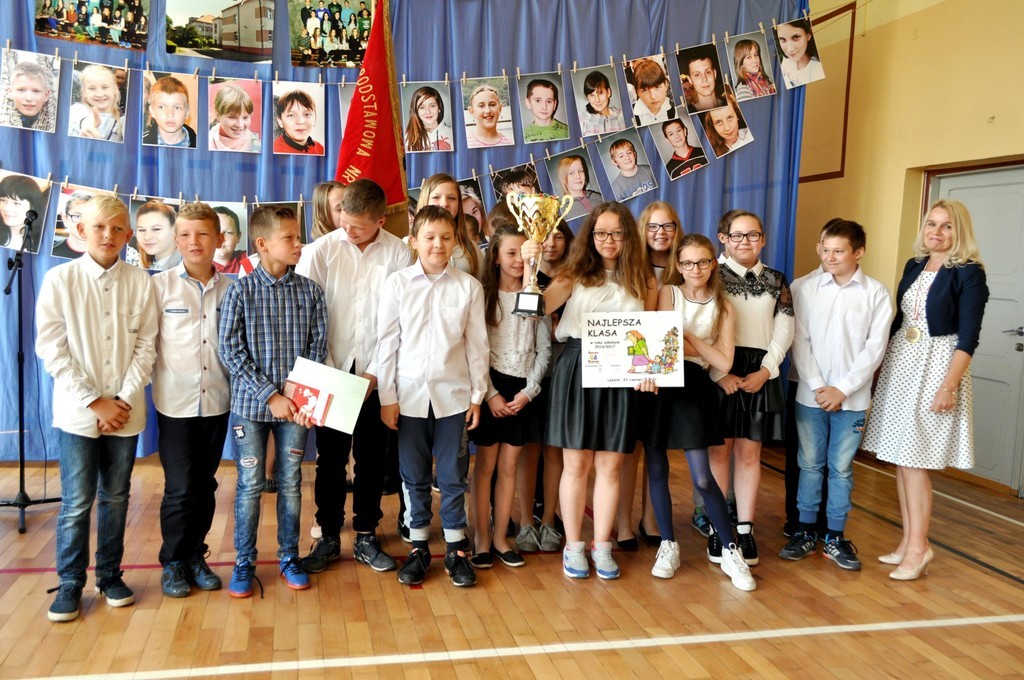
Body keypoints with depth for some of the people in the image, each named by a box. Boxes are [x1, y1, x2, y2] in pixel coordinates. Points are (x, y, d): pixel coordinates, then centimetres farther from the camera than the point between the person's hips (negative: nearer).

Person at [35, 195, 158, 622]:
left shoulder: (140, 283, 1)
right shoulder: (60, 279, -3)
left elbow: (145, 346, 1)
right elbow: (51, 349, -6)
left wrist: (124, 399, -9)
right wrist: (94, 402, -10)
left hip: (125, 411, 2)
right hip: (77, 411, -2)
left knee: (116, 498, 11)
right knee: (77, 502, 2)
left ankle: (110, 575, 25)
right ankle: (70, 583, 17)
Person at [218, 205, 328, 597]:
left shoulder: (310, 291, 1)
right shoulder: (241, 291, -6)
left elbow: (318, 348, 2)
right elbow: (231, 351, -9)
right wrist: (270, 395, -15)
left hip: (295, 405, 2)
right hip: (250, 404, -2)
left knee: (291, 483, 12)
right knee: (250, 485, 7)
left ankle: (289, 558, 27)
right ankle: (244, 563, 22)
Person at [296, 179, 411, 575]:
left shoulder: (398, 254, -4)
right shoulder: (321, 250, -3)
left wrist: (375, 372, -8)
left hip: (376, 374, 0)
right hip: (332, 371, 0)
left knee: (371, 458, 9)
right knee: (330, 457, 8)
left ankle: (366, 537, 23)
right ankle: (328, 537, 22)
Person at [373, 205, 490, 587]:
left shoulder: (469, 287, 0)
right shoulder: (397, 283, -1)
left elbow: (477, 344, 3)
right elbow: (386, 342, 0)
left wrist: (477, 395, 2)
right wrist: (387, 397, -2)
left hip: (453, 394, 0)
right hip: (410, 394, 0)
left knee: (453, 476, 7)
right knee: (414, 476, 10)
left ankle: (456, 549, 21)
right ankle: (418, 548, 24)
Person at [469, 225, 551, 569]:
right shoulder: (484, 295, -2)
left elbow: (544, 350, 3)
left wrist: (528, 391, -6)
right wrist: (491, 394, -12)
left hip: (523, 389, 2)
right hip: (490, 386, -2)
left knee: (509, 466, 8)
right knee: (485, 465, 4)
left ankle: (501, 539, 19)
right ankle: (482, 540, 13)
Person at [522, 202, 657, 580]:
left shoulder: (643, 283, 9)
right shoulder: (575, 275, 4)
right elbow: (538, 307, -11)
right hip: (576, 371, -1)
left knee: (609, 466, 7)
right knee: (576, 464, 6)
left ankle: (602, 546, 21)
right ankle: (573, 546, 19)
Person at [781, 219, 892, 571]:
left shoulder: (876, 293, -1)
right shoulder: (803, 287, -2)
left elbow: (874, 348, -4)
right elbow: (799, 341, -3)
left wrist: (842, 389, -10)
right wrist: (818, 386, -10)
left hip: (852, 397, 0)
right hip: (811, 394, 0)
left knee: (841, 467, 8)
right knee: (809, 464, 9)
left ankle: (835, 537, 19)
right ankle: (806, 531, 21)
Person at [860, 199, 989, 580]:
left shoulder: (969, 273, -8)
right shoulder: (914, 266, 11)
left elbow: (968, 337, -13)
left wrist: (949, 385, -20)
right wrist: (881, 362, 16)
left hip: (936, 365, -6)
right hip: (900, 363, 7)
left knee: (913, 460, -7)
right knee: (900, 459, 8)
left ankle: (918, 548, 5)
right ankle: (908, 541, 18)